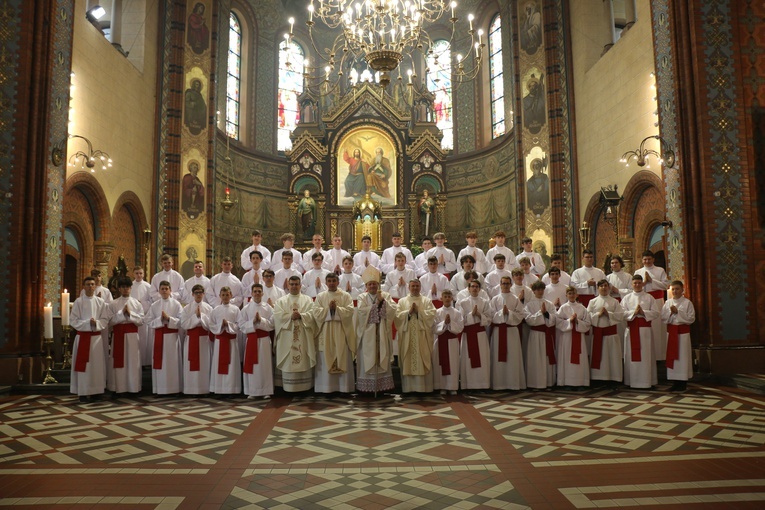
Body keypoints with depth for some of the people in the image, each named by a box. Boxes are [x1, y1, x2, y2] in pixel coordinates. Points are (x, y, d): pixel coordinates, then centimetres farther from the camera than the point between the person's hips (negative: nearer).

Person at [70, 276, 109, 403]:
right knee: (83, 365, -1)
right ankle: (83, 392, 6)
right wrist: (88, 323, -17)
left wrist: (96, 323, -16)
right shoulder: (78, 301, -3)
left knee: (97, 365, 5)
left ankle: (95, 391, 14)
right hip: (82, 337, -2)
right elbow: (73, 320, -5)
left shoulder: (100, 302, 4)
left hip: (96, 337, 2)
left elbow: (105, 320, 3)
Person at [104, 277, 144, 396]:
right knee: (118, 361, 0)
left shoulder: (137, 303, 6)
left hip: (132, 335, 0)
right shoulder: (113, 304, 5)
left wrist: (130, 314, -11)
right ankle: (118, 387, 8)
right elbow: (109, 321, -3)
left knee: (132, 361, 1)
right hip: (118, 335, 0)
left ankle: (132, 387, 7)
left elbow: (141, 321, 0)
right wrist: (121, 314, -12)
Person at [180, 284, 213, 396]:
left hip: (204, 339, 0)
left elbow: (210, 325, -5)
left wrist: (201, 315, -15)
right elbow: (183, 325, -5)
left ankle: (204, 388, 9)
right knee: (191, 364, 1)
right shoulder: (186, 308, 3)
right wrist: (195, 316, -13)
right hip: (191, 339, 0)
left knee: (204, 364, 2)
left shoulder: (208, 308, 2)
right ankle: (190, 389, 8)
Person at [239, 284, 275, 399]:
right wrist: (253, 322, -15)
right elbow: (241, 325, -1)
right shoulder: (246, 308, 3)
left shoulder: (268, 308, 2)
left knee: (265, 365, 1)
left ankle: (266, 391, 7)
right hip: (251, 339, 1)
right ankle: (252, 392, 9)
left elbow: (272, 324, -4)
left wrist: (261, 320, -16)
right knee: (251, 365, 1)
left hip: (264, 339, 0)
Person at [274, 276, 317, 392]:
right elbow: (278, 316, -4)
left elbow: (312, 314, -4)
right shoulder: (281, 300, 10)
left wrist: (300, 316, -19)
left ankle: (305, 386, 7)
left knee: (305, 362, 1)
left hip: (304, 336, 0)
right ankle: (288, 387, 6)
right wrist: (291, 317, -16)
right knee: (288, 363, 0)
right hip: (287, 337, 0)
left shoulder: (308, 299, 10)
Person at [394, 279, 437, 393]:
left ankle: (424, 387, 3)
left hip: (422, 336, 0)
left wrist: (418, 311, -10)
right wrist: (409, 312, -12)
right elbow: (397, 315, -1)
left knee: (423, 361, -1)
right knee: (408, 361, 0)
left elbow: (432, 314, -5)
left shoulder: (426, 300, 9)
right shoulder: (402, 301, 11)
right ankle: (408, 387, 4)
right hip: (407, 336, 1)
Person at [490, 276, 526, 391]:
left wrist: (509, 312, -13)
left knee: (513, 357, 1)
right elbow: (491, 315, -1)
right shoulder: (495, 299, 5)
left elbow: (521, 315, -1)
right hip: (498, 331, 0)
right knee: (499, 357, 0)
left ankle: (514, 383, 8)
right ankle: (499, 383, 6)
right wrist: (502, 312, -15)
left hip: (512, 331, 0)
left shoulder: (516, 299, 5)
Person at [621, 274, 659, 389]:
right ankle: (632, 381, 6)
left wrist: (643, 312, -12)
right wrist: (634, 312, -13)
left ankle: (646, 381, 4)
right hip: (631, 329, 1)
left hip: (645, 329, -1)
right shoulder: (626, 298, 10)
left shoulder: (649, 298, 7)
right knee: (632, 355, 1)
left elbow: (657, 313, 0)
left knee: (645, 355, -1)